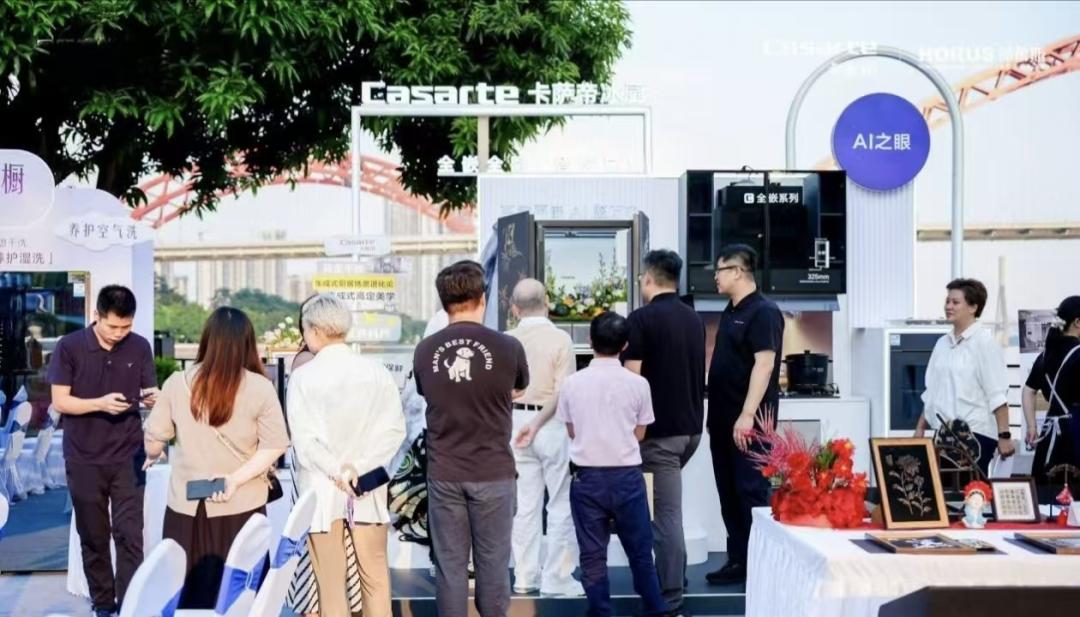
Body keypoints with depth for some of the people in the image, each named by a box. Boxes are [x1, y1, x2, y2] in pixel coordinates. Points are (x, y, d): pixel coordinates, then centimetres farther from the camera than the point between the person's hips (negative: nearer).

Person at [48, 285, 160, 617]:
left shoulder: (140, 347, 0)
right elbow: (60, 401, -7)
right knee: (93, 536, 9)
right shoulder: (69, 347, -7)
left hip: (128, 456, 1)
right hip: (84, 459, -1)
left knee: (130, 535, -3)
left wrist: (155, 399, -19)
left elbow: (149, 393, 5)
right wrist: (100, 403, -23)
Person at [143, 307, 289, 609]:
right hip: (241, 505, -1)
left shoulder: (178, 383, -5)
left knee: (188, 593, 12)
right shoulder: (260, 387, -9)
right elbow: (274, 446, -10)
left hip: (187, 505, 1)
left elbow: (154, 439, 4)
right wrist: (236, 479, -9)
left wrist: (154, 456, 24)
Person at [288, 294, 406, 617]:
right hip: (368, 487, 2)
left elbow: (304, 439, -14)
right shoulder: (377, 372, -1)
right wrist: (360, 467, -10)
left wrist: (337, 470, -10)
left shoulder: (304, 376, -8)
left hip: (321, 489, -2)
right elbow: (394, 428, -6)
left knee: (330, 581, 4)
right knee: (375, 576, 11)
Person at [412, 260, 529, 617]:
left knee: (449, 563, 8)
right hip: (493, 472, -1)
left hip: (444, 473, 2)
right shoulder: (507, 347, -9)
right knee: (492, 561, 8)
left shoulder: (425, 351, -4)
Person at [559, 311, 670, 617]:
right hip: (627, 476, 0)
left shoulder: (573, 383, -5)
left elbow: (572, 431, 8)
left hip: (587, 477, 0)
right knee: (640, 550, 14)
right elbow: (639, 434, 5)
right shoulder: (638, 383, -6)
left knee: (593, 555, 7)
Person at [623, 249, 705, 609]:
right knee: (667, 504, 22)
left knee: (667, 512, -3)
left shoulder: (642, 319, -12)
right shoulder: (694, 320, 9)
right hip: (691, 425, 7)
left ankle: (670, 597, 1)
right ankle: (674, 576, 28)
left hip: (660, 428, -7)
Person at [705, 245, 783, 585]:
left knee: (752, 491, -5)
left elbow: (764, 364, -20)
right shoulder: (731, 311, 16)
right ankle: (738, 560, 18)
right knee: (729, 492, 11)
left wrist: (748, 414, -26)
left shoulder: (764, 312, -12)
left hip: (748, 421, -9)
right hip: (724, 418, 9)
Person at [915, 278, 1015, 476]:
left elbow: (997, 395, -10)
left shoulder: (984, 342, -6)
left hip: (975, 434, -6)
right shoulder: (942, 343, 13)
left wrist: (1004, 436, -14)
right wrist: (920, 429, 17)